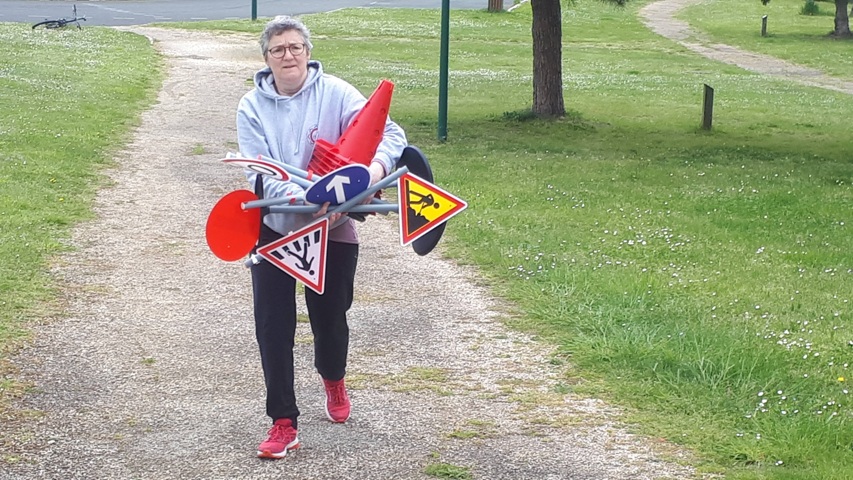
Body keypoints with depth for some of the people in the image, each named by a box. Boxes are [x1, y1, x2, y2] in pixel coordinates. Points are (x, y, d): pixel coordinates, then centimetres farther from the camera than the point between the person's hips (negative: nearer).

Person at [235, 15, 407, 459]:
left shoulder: (335, 93, -10)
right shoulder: (252, 107, -6)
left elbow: (389, 131, -16)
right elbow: (258, 172, -15)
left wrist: (377, 165, -38)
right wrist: (299, 197, -34)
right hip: (273, 227, 0)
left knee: (330, 318, 13)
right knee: (273, 326, -4)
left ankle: (333, 380, 47)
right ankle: (283, 423, 5)